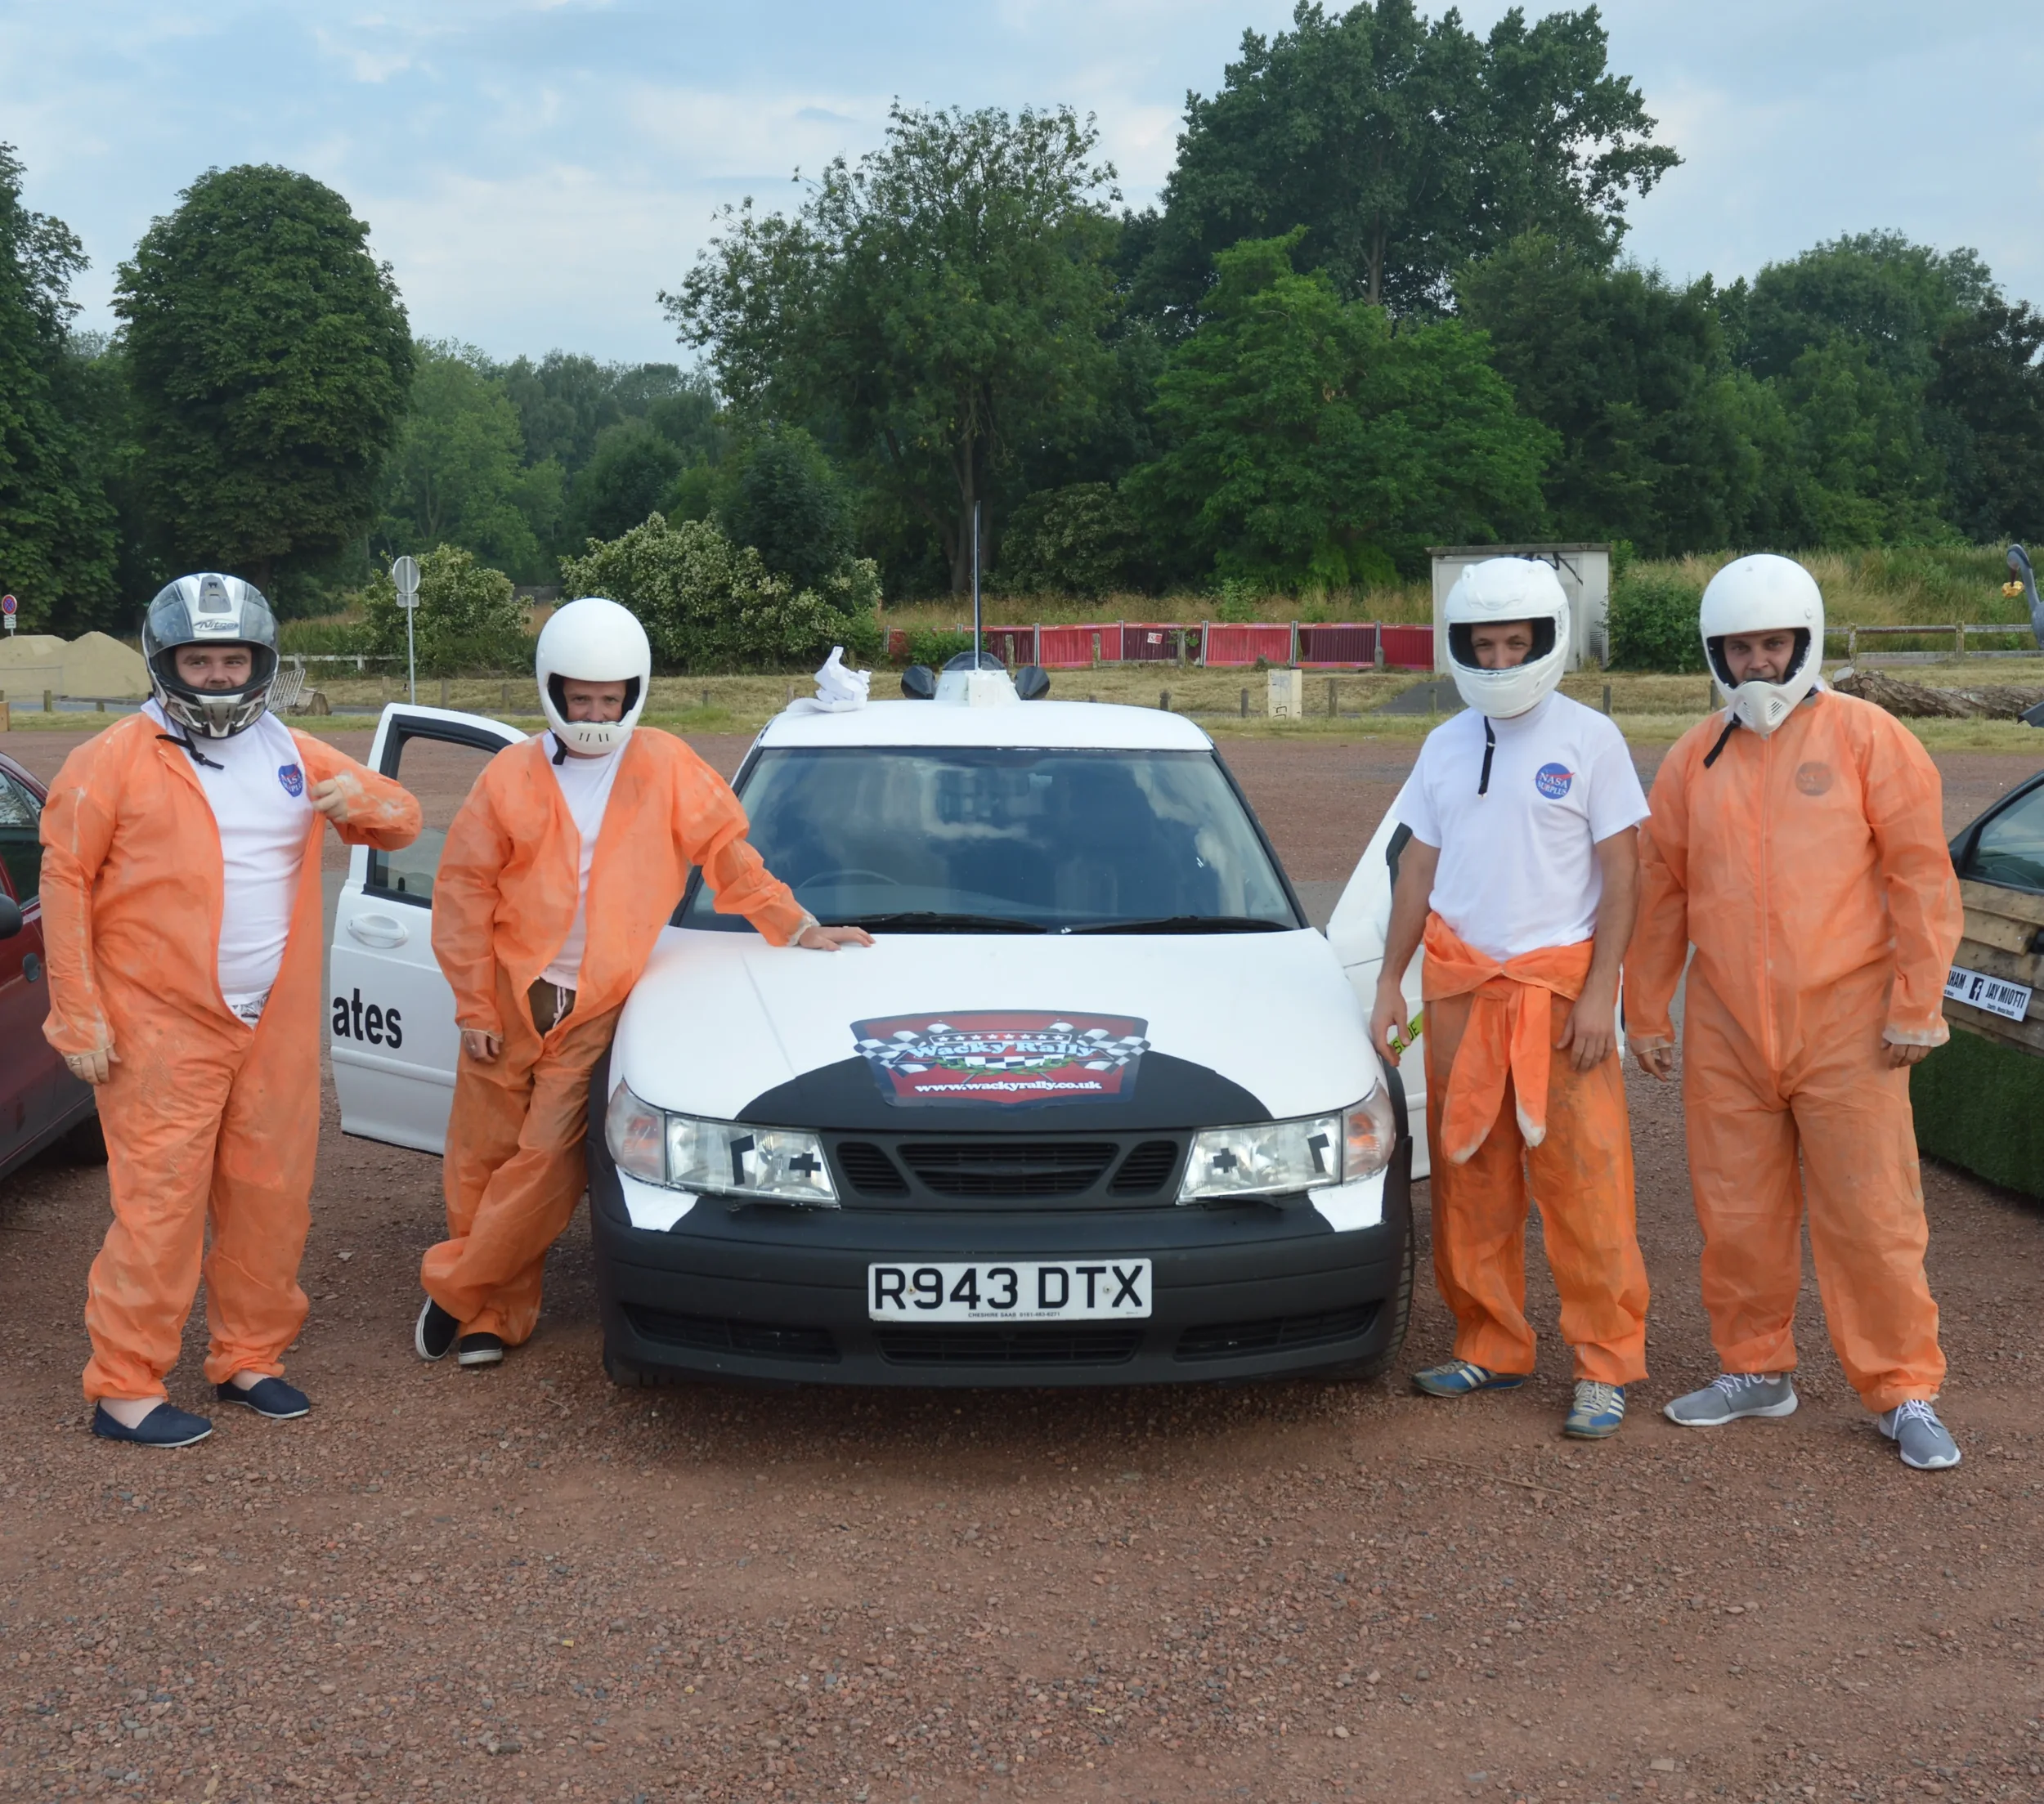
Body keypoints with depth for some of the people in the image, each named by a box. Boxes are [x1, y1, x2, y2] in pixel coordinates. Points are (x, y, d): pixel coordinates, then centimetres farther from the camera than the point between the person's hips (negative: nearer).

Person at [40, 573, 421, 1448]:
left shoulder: (296, 757, 12)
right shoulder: (114, 761, -2)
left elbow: (402, 821, 18)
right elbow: (66, 884, -3)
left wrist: (363, 799, -7)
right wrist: (79, 1015, -8)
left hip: (277, 1024, 5)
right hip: (162, 1029, -5)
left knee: (272, 1196, 10)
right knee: (161, 1203, -7)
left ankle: (248, 1357, 25)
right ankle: (125, 1388, 2)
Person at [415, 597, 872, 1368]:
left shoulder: (667, 769, 2)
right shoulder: (511, 776, 1)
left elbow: (727, 853, 11)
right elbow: (464, 892, 3)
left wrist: (795, 929, 10)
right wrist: (473, 1007, 0)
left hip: (597, 1006, -1)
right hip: (511, 998, 1)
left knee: (545, 1159, -8)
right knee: (479, 1161, 4)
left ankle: (455, 1293, 5)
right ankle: (499, 1313, 17)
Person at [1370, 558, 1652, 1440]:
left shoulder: (1588, 738, -1)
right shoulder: (1445, 745, 13)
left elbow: (1621, 871, -3)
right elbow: (1418, 868, 16)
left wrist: (1599, 991, -10)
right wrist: (1390, 981, 10)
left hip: (1559, 985, -4)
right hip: (1458, 986, 4)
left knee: (1583, 1178, -5)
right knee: (1469, 1177, 7)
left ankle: (1607, 1365, 3)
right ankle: (1489, 1349, 19)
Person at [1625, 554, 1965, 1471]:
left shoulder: (1866, 738, -3)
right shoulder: (1692, 761, 9)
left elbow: (1921, 876, -4)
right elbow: (1661, 893, 14)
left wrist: (1916, 1005, -8)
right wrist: (1646, 1013, 14)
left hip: (1845, 1024, -4)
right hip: (1727, 1028, 4)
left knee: (1869, 1217, -1)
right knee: (1736, 1214, 11)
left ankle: (1904, 1393, 11)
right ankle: (1755, 1370, 27)